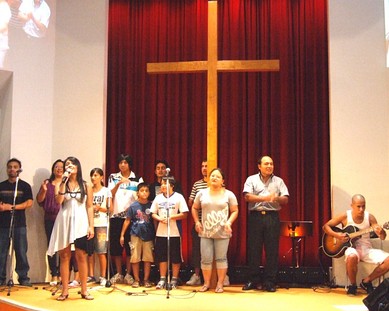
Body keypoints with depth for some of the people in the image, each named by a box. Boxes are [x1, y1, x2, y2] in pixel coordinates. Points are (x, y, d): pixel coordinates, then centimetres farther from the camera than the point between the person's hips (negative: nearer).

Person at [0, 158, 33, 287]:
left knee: (21, 252, -1)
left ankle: (23, 277, 7)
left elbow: (29, 203, -5)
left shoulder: (25, 186, 5)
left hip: (19, 224, -2)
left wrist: (12, 207, -14)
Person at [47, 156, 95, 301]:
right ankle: (65, 291, 9)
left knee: (82, 256, 0)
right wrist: (64, 181, -13)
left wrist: (91, 226, -2)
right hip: (64, 222, 1)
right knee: (64, 256, 3)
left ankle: (84, 290, 8)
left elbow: (89, 207, 5)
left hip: (80, 223, -1)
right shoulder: (60, 184, 7)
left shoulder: (86, 186, 6)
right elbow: (59, 200, -12)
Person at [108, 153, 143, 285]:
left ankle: (128, 274, 7)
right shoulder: (113, 177, 9)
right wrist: (118, 183, -19)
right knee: (116, 245, 3)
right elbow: (110, 195, -4)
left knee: (129, 245, -1)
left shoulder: (137, 179, 6)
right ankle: (118, 274, 13)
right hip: (116, 216, 1)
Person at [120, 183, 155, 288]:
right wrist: (122, 235, 2)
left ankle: (146, 279, 15)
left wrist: (156, 234, 4)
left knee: (148, 258, 5)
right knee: (135, 258, 4)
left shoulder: (151, 205, 0)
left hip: (148, 235, 1)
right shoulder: (133, 206, -2)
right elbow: (127, 220, 3)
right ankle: (136, 279, 15)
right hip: (136, 235, -1)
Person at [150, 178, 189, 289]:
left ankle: (174, 280, 14)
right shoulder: (158, 197, 9)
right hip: (160, 232, 3)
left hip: (174, 233, -3)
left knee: (175, 257, 3)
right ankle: (162, 279, 16)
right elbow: (153, 213, 10)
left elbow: (184, 214, -7)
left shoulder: (178, 197, -2)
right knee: (161, 257, 7)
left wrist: (171, 217, -15)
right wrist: (160, 218, -10)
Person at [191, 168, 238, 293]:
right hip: (205, 232, 2)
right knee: (206, 259, 3)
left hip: (222, 233, -2)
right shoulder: (202, 193, 7)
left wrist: (229, 222, -12)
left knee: (221, 258, 3)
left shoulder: (228, 194, 1)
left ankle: (220, 284, 12)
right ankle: (206, 283, 15)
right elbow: (194, 208, 15)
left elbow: (235, 211, 3)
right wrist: (197, 222, 4)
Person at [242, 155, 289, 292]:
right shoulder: (251, 179, 8)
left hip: (272, 217, 1)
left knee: (272, 250, 0)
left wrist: (276, 198, -16)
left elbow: (285, 200, 6)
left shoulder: (279, 181, 13)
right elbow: (247, 197, -6)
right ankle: (253, 280, 12)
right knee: (253, 249, 2)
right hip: (256, 216, -1)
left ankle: (269, 282, 7)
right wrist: (264, 198, -17)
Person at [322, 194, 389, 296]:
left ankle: (366, 281, 1)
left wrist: (381, 232, -28)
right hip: (352, 247, -3)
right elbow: (326, 226, 0)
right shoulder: (345, 216, -6)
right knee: (352, 257, -40)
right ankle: (353, 285, -10)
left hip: (366, 249, 3)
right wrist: (337, 235, -17)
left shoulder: (369, 217, -2)